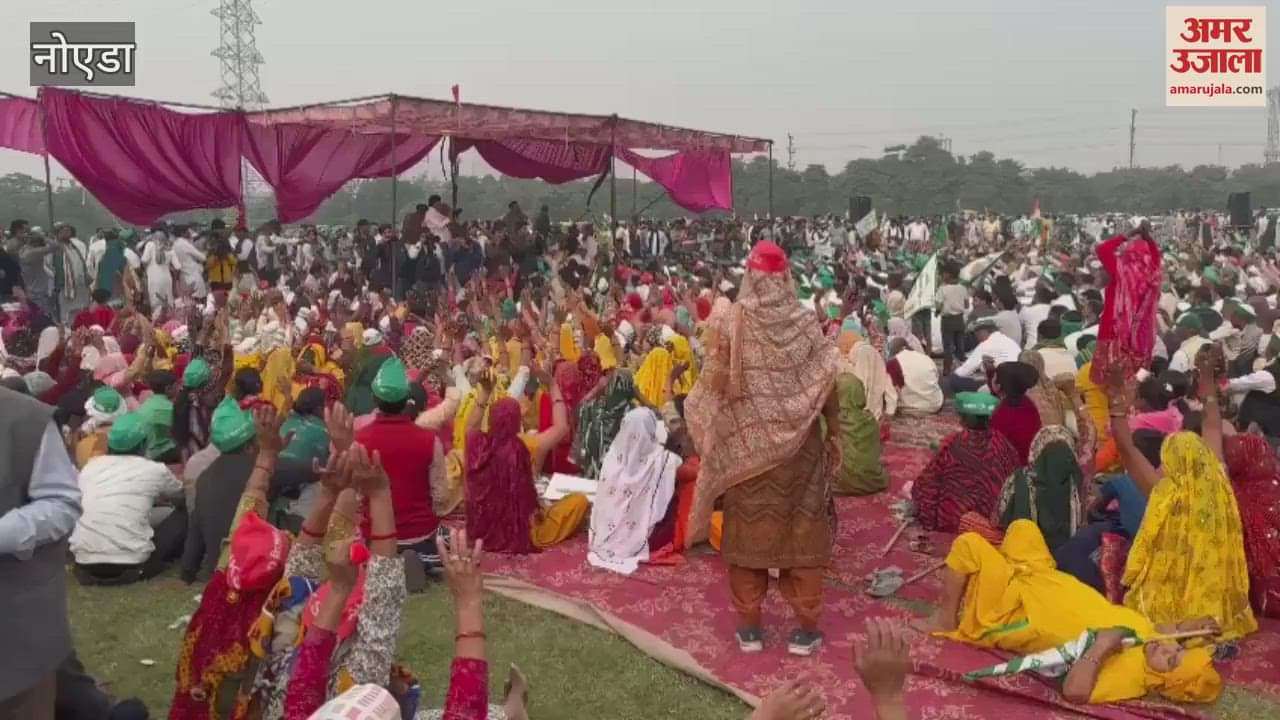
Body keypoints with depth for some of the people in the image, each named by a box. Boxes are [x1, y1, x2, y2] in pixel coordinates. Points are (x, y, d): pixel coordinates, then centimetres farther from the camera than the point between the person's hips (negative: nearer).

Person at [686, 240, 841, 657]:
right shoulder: (805, 322, -6)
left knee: (748, 529, 10)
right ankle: (806, 628, 17)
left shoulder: (730, 321, -9)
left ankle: (749, 627, 18)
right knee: (802, 531, 10)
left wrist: (712, 336, 3)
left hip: (746, 444, -1)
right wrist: (835, 435, 9)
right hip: (799, 444, 1)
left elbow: (714, 385, -12)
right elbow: (826, 386, -2)